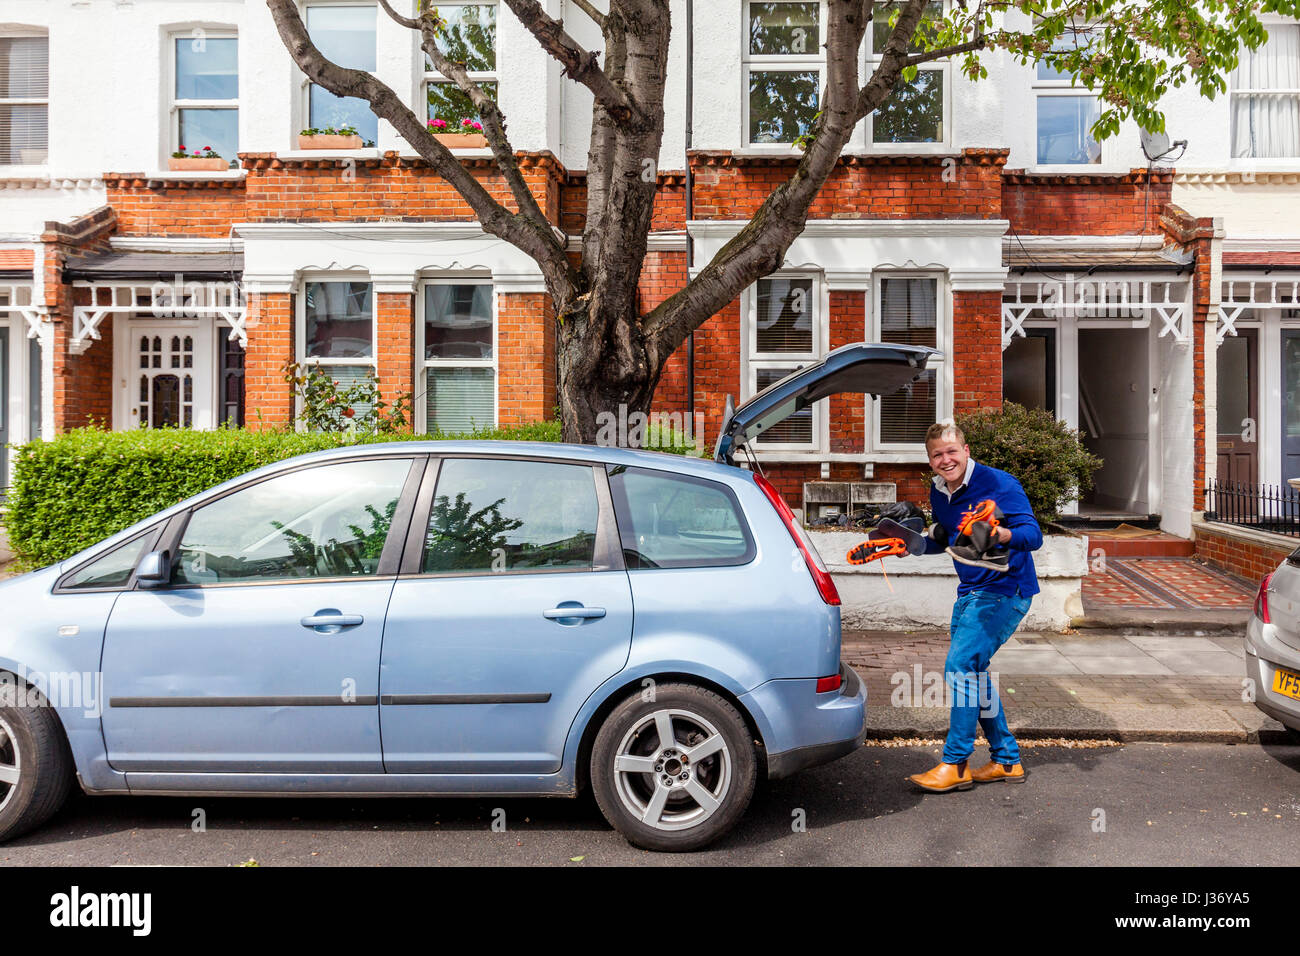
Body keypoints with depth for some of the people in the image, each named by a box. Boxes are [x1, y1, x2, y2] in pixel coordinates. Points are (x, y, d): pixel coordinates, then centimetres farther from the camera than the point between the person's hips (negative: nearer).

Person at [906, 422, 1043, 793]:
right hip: (970, 592, 9)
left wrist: (1000, 533, -43)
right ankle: (1007, 760, 24)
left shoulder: (998, 484, -16)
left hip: (1004, 591, -9)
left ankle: (955, 765, -5)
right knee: (971, 672, 11)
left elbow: (1034, 535, -23)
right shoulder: (939, 494, 7)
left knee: (961, 667, -15)